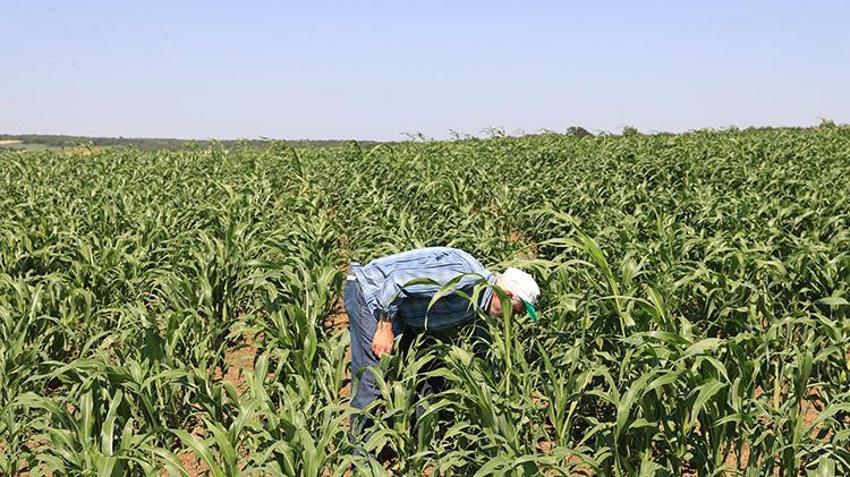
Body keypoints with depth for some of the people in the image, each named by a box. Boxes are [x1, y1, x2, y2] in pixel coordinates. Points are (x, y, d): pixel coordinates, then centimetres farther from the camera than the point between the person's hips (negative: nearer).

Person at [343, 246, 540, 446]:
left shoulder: (473, 309, 4)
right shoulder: (463, 276, -27)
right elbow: (397, 280, -29)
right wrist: (385, 328, -23)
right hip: (369, 291, -10)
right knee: (372, 377, -12)